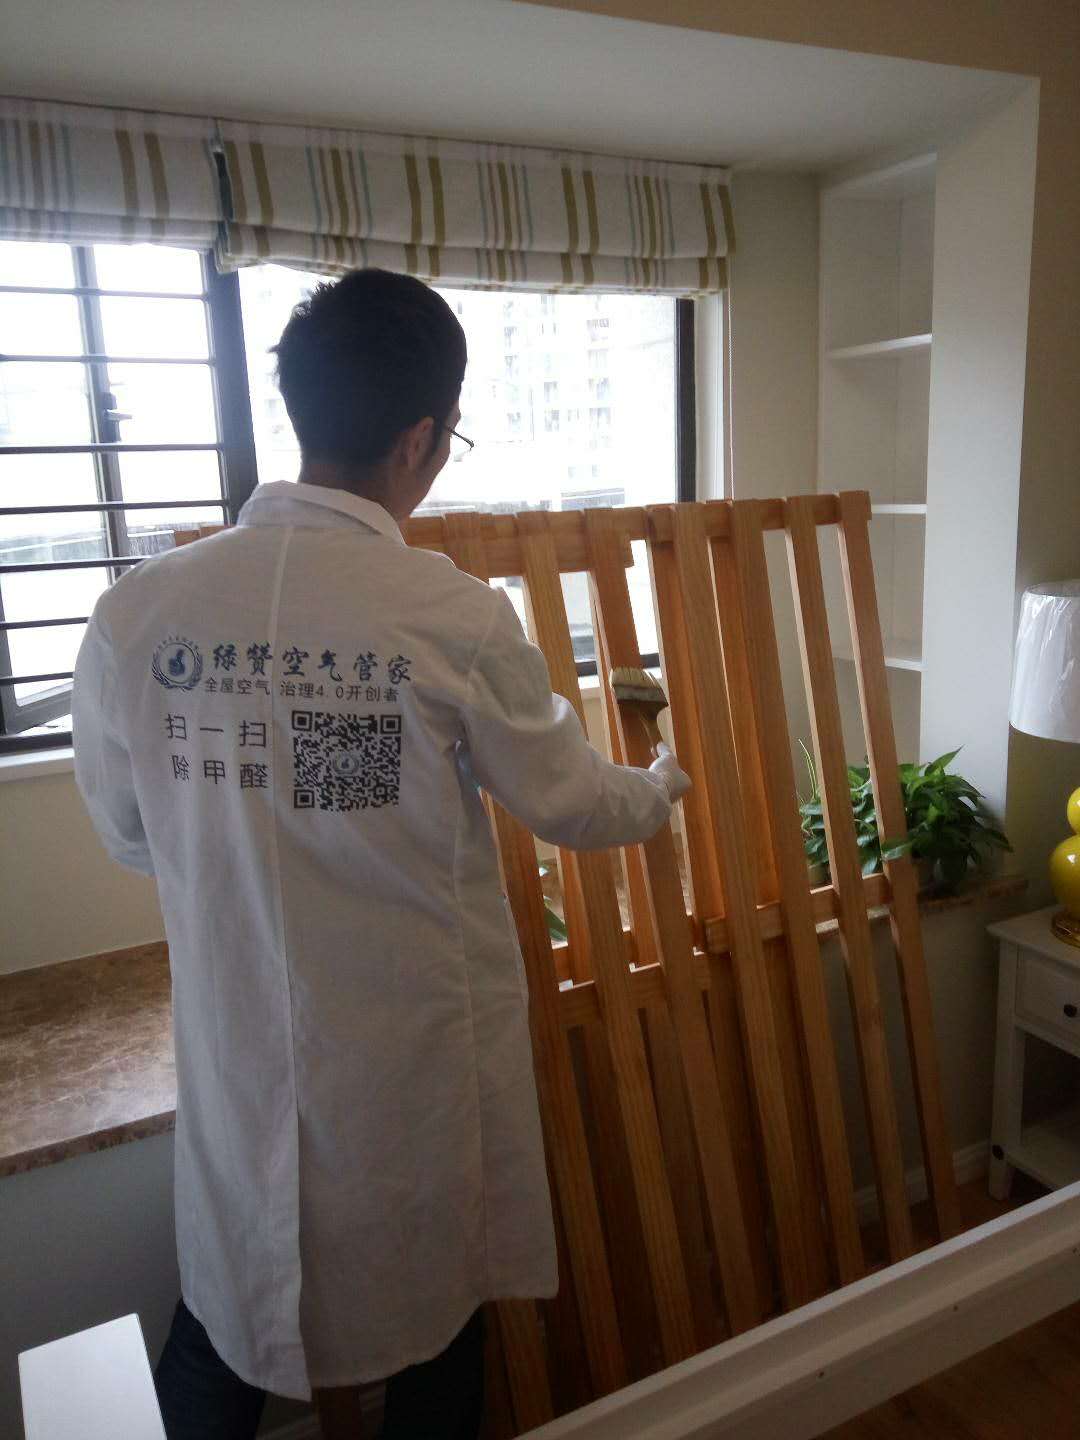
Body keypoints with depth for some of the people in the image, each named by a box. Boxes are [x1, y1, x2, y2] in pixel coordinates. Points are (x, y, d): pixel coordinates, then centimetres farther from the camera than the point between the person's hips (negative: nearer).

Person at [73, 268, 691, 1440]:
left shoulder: (136, 612, -13)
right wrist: (661, 788, 15)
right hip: (421, 1056, -2)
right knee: (436, 1311, 25)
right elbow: (572, 806, -7)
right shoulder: (455, 617, -21)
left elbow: (128, 836, 1)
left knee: (223, 1322, 27)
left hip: (242, 1046, 3)